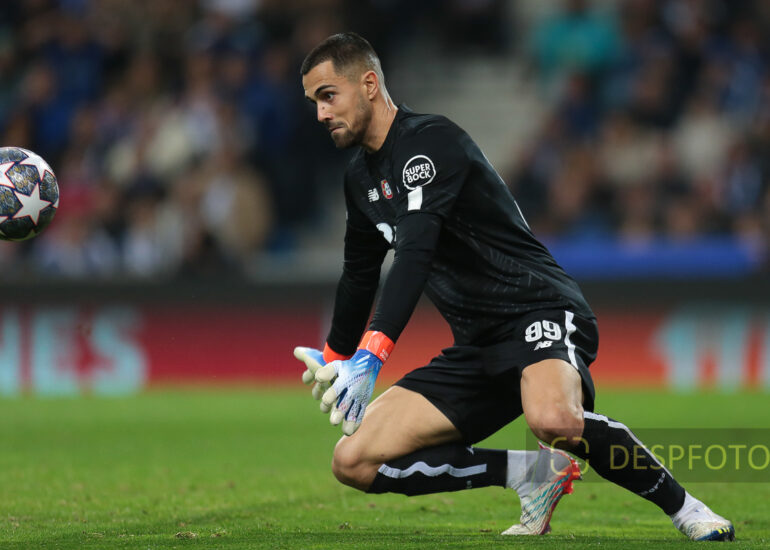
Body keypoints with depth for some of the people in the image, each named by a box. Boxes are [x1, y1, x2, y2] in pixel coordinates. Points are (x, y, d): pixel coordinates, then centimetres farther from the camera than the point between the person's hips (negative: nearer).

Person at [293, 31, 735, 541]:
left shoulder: (431, 140, -14)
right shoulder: (361, 178, 15)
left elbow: (415, 254, -28)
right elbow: (360, 272, 33)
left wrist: (370, 356, -38)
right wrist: (334, 357, 46)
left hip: (541, 311, -9)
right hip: (476, 347, 9)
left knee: (553, 420, -42)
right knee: (354, 462, -7)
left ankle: (682, 506, -17)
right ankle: (532, 472, 0)